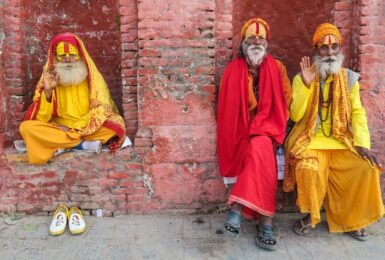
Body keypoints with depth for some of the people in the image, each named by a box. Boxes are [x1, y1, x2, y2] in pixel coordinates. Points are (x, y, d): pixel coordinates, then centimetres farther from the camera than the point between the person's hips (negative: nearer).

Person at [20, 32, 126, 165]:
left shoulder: (93, 77, -3)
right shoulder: (48, 78, -1)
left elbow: (100, 111, -8)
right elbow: (41, 118, -6)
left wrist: (72, 128, -17)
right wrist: (47, 91, -21)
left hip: (87, 129, -1)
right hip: (58, 128, 1)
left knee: (116, 123, -26)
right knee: (27, 127, -26)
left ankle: (63, 144, -20)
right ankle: (83, 144, -22)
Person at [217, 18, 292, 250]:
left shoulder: (277, 68, 8)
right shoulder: (233, 69, 4)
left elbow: (286, 103, 8)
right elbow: (227, 108, 4)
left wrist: (263, 127, -5)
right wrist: (247, 130, -6)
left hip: (267, 128, 1)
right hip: (242, 131, 0)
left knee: (260, 146, -34)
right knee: (262, 153, -30)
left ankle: (237, 209, -31)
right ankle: (265, 223, -27)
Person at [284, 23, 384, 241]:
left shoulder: (350, 78, 8)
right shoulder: (302, 78, 0)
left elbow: (358, 113, 1)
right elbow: (295, 116, -7)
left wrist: (362, 143, -14)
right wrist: (306, 84, -17)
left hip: (342, 141, 3)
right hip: (311, 140, -3)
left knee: (367, 168, -21)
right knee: (309, 169, -32)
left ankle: (350, 219, 5)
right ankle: (310, 215, -2)